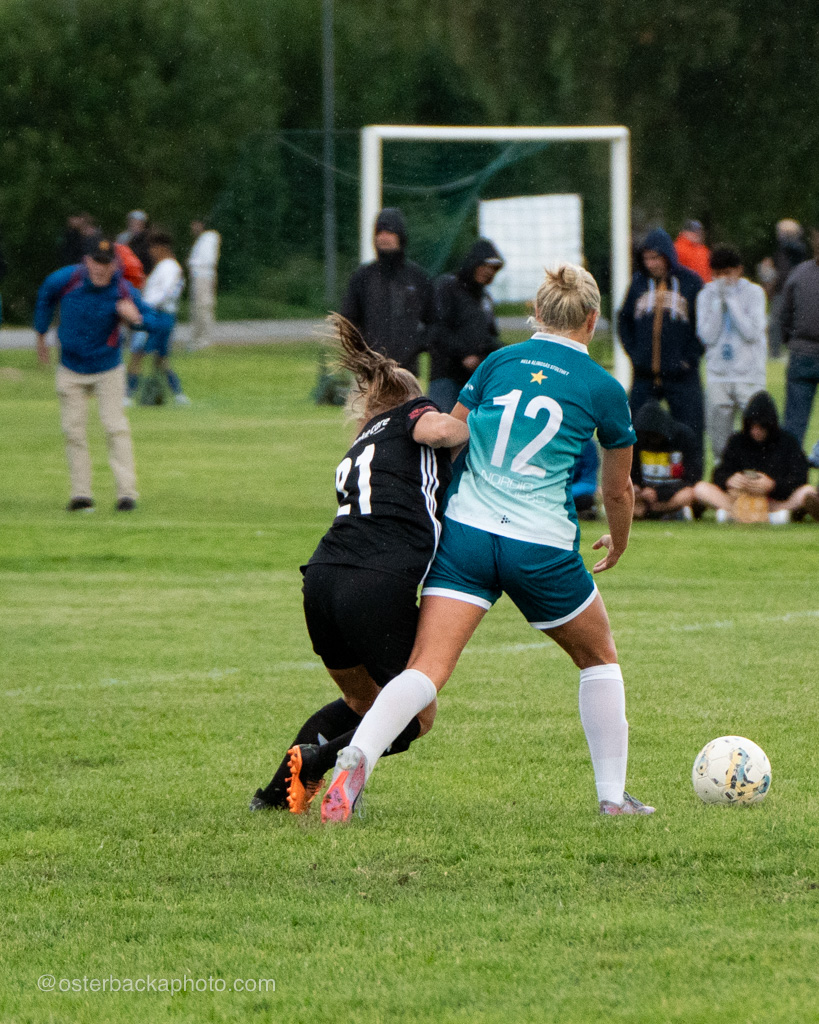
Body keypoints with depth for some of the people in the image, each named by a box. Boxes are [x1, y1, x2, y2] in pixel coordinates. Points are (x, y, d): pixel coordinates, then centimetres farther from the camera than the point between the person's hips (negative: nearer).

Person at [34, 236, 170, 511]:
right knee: (73, 430, 1)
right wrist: (41, 336, 16)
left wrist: (137, 318, -31)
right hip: (71, 371, 2)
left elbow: (156, 321, -8)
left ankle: (126, 491, -10)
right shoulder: (65, 280, -16)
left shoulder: (124, 292, -18)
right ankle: (80, 494, 5)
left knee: (116, 427, -9)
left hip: (108, 369, -2)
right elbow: (45, 297, 8)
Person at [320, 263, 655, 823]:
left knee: (426, 671, -9)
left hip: (466, 531, 2)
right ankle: (613, 795, 23)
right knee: (600, 658, 23)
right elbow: (618, 490, 16)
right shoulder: (604, 389, 4)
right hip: (543, 546, -2)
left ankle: (357, 758, -35)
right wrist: (617, 547, 35)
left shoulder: (499, 362, 10)